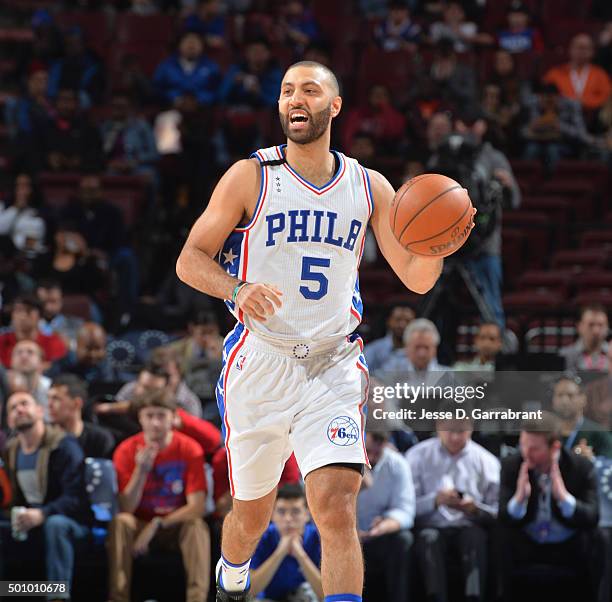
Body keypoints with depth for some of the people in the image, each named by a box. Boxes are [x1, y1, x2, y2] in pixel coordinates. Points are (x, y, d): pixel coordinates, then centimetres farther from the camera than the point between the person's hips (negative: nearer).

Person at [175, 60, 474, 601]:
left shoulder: (369, 187, 6)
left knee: (337, 508, -18)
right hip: (260, 365, 0)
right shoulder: (251, 177, -1)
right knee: (253, 514, 14)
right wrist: (236, 291, -21)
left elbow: (416, 278, 8)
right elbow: (190, 260, -1)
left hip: (333, 368, 1)